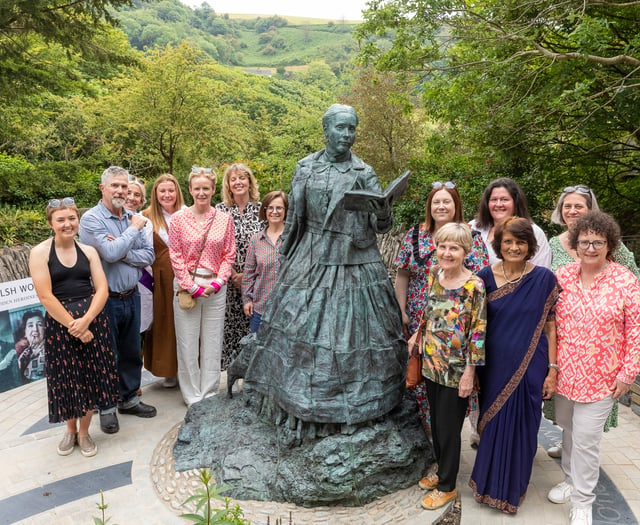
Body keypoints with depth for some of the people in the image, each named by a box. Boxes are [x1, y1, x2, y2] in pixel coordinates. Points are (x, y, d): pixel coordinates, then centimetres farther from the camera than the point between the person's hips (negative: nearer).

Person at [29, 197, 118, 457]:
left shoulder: (88, 251, 5)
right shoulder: (40, 252, -4)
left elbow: (102, 289, -2)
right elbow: (45, 296, -11)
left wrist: (85, 320, -16)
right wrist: (71, 324, -15)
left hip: (92, 319, 2)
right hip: (59, 323, -2)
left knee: (90, 376, 7)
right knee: (66, 378, 8)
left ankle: (84, 432, 27)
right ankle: (70, 430, 33)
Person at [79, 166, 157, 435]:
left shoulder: (132, 217, 5)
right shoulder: (91, 219, -12)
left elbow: (149, 255, -1)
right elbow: (111, 253, -25)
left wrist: (123, 253, -17)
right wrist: (134, 229, -14)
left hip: (131, 297, 6)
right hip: (106, 300, -6)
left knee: (132, 352, 17)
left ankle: (129, 399, 34)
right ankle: (107, 408, 24)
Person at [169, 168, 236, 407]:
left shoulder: (225, 219, 5)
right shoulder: (179, 219, 1)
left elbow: (229, 255, 5)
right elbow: (175, 256, -2)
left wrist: (217, 282, -7)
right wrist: (192, 286, -8)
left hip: (215, 287, 1)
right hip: (186, 285, -1)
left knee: (213, 341, 7)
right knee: (188, 342, 4)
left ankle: (210, 393, 22)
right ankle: (192, 396, 19)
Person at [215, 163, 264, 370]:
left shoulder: (260, 208, 3)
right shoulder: (220, 210, 3)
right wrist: (232, 274, -7)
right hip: (227, 279, 0)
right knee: (229, 323, 2)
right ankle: (231, 368, 15)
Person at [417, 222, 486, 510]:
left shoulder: (474, 286, -18)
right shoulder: (434, 274, 0)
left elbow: (478, 332, -16)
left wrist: (469, 371, -14)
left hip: (456, 369, -6)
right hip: (431, 364, 6)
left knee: (449, 428, 9)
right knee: (436, 422, 20)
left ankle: (447, 486, 28)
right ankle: (441, 469, 42)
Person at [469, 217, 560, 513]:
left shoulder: (544, 279, -7)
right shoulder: (485, 277, -3)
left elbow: (550, 325, -3)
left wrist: (552, 368, -5)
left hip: (529, 366, -1)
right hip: (494, 366, 2)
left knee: (520, 427, 10)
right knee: (492, 424, 14)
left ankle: (512, 489, 35)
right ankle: (490, 484, 38)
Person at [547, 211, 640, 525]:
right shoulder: (562, 276, -1)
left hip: (600, 377, -3)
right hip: (563, 372, 4)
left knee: (586, 438, 3)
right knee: (568, 429, 19)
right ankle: (571, 480, 41)